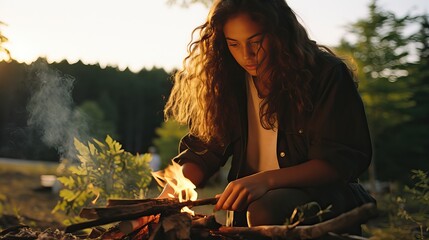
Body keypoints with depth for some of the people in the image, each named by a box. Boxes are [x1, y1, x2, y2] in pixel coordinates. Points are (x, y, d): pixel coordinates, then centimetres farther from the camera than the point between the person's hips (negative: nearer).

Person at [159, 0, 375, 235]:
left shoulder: (327, 74, -9)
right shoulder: (229, 81, 4)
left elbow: (343, 161, -13)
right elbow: (203, 151, 4)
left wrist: (267, 179, -26)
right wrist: (163, 202, -14)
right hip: (251, 201, 5)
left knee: (265, 212, -35)